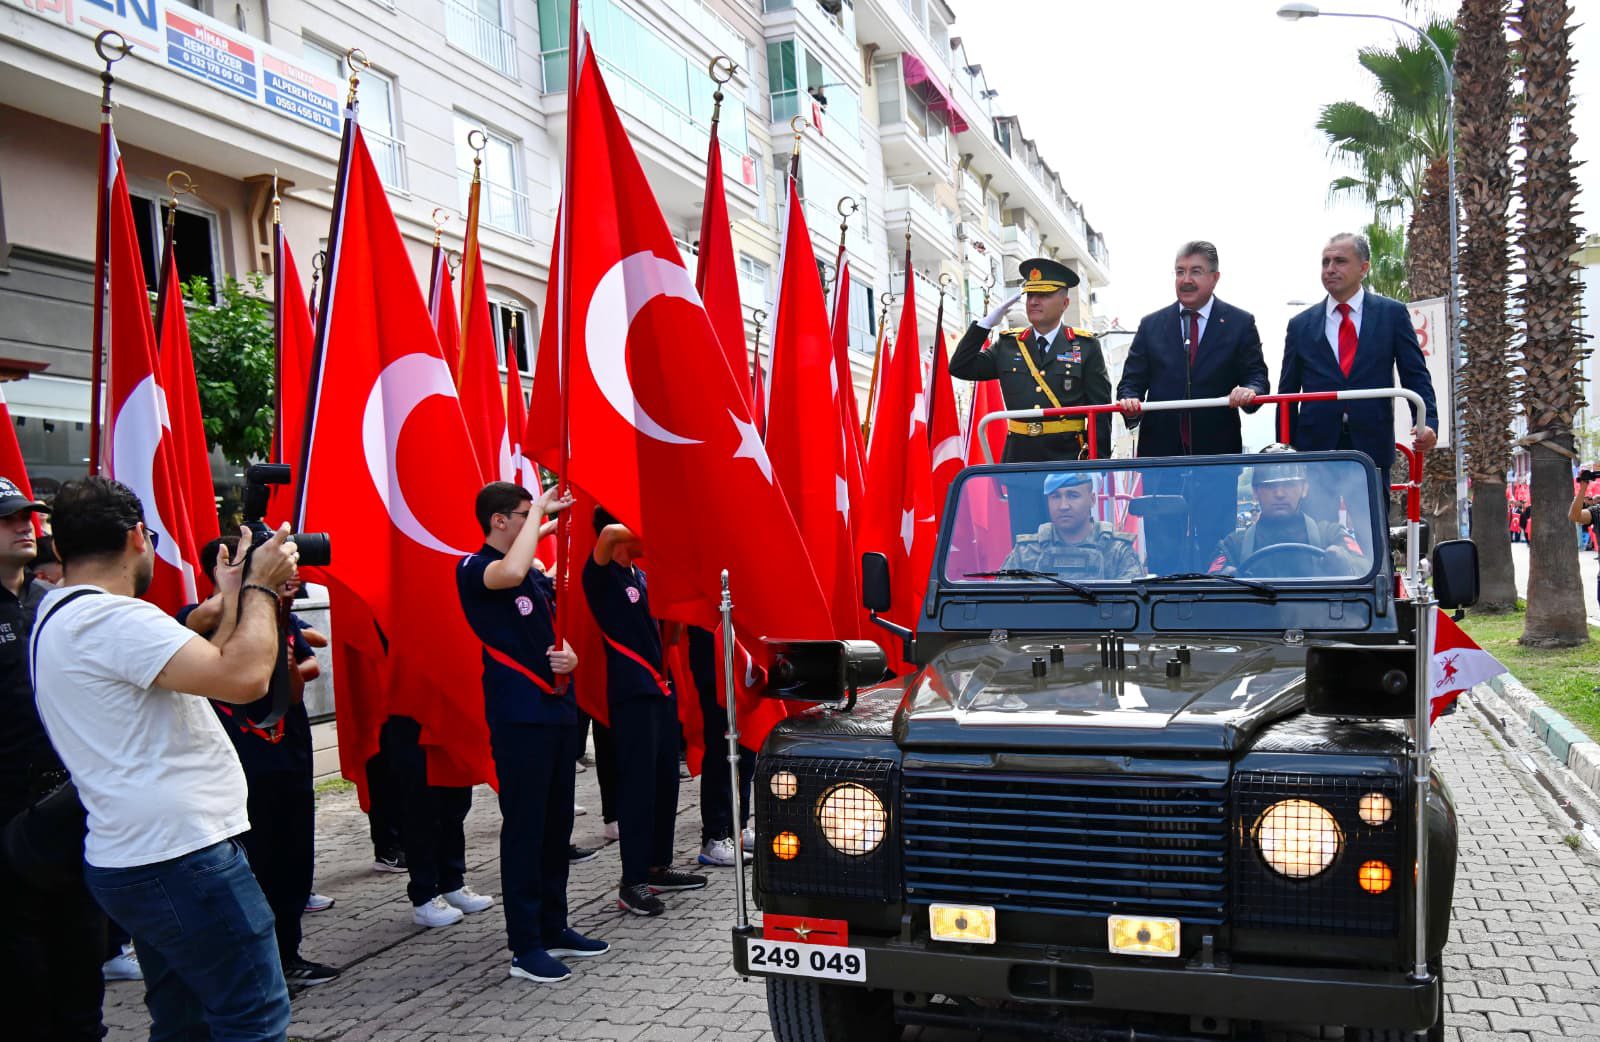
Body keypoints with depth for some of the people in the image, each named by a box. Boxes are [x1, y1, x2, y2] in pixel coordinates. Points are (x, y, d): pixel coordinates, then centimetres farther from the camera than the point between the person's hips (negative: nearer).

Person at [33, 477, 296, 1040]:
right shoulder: (113, 618, -18)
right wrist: (260, 587, -14)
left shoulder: (59, 617, 15)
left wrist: (235, 602, 12)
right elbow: (244, 678, -28)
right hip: (181, 860, -11)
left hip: (135, 860, 11)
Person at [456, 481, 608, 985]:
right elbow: (510, 573, -32)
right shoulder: (473, 569, -8)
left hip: (556, 709, 8)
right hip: (517, 715, -8)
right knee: (524, 827, -4)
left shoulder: (536, 573, 17)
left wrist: (569, 656, 1)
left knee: (557, 824, 13)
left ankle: (553, 928, 24)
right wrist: (539, 511, -20)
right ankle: (525, 946, 3)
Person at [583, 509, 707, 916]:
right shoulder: (601, 575, -11)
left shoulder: (641, 575, 15)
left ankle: (658, 867, 24)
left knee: (666, 780, 13)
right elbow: (608, 533, -31)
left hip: (659, 688, 9)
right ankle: (631, 884, -3)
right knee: (637, 785, -8)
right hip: (631, 693, -9)